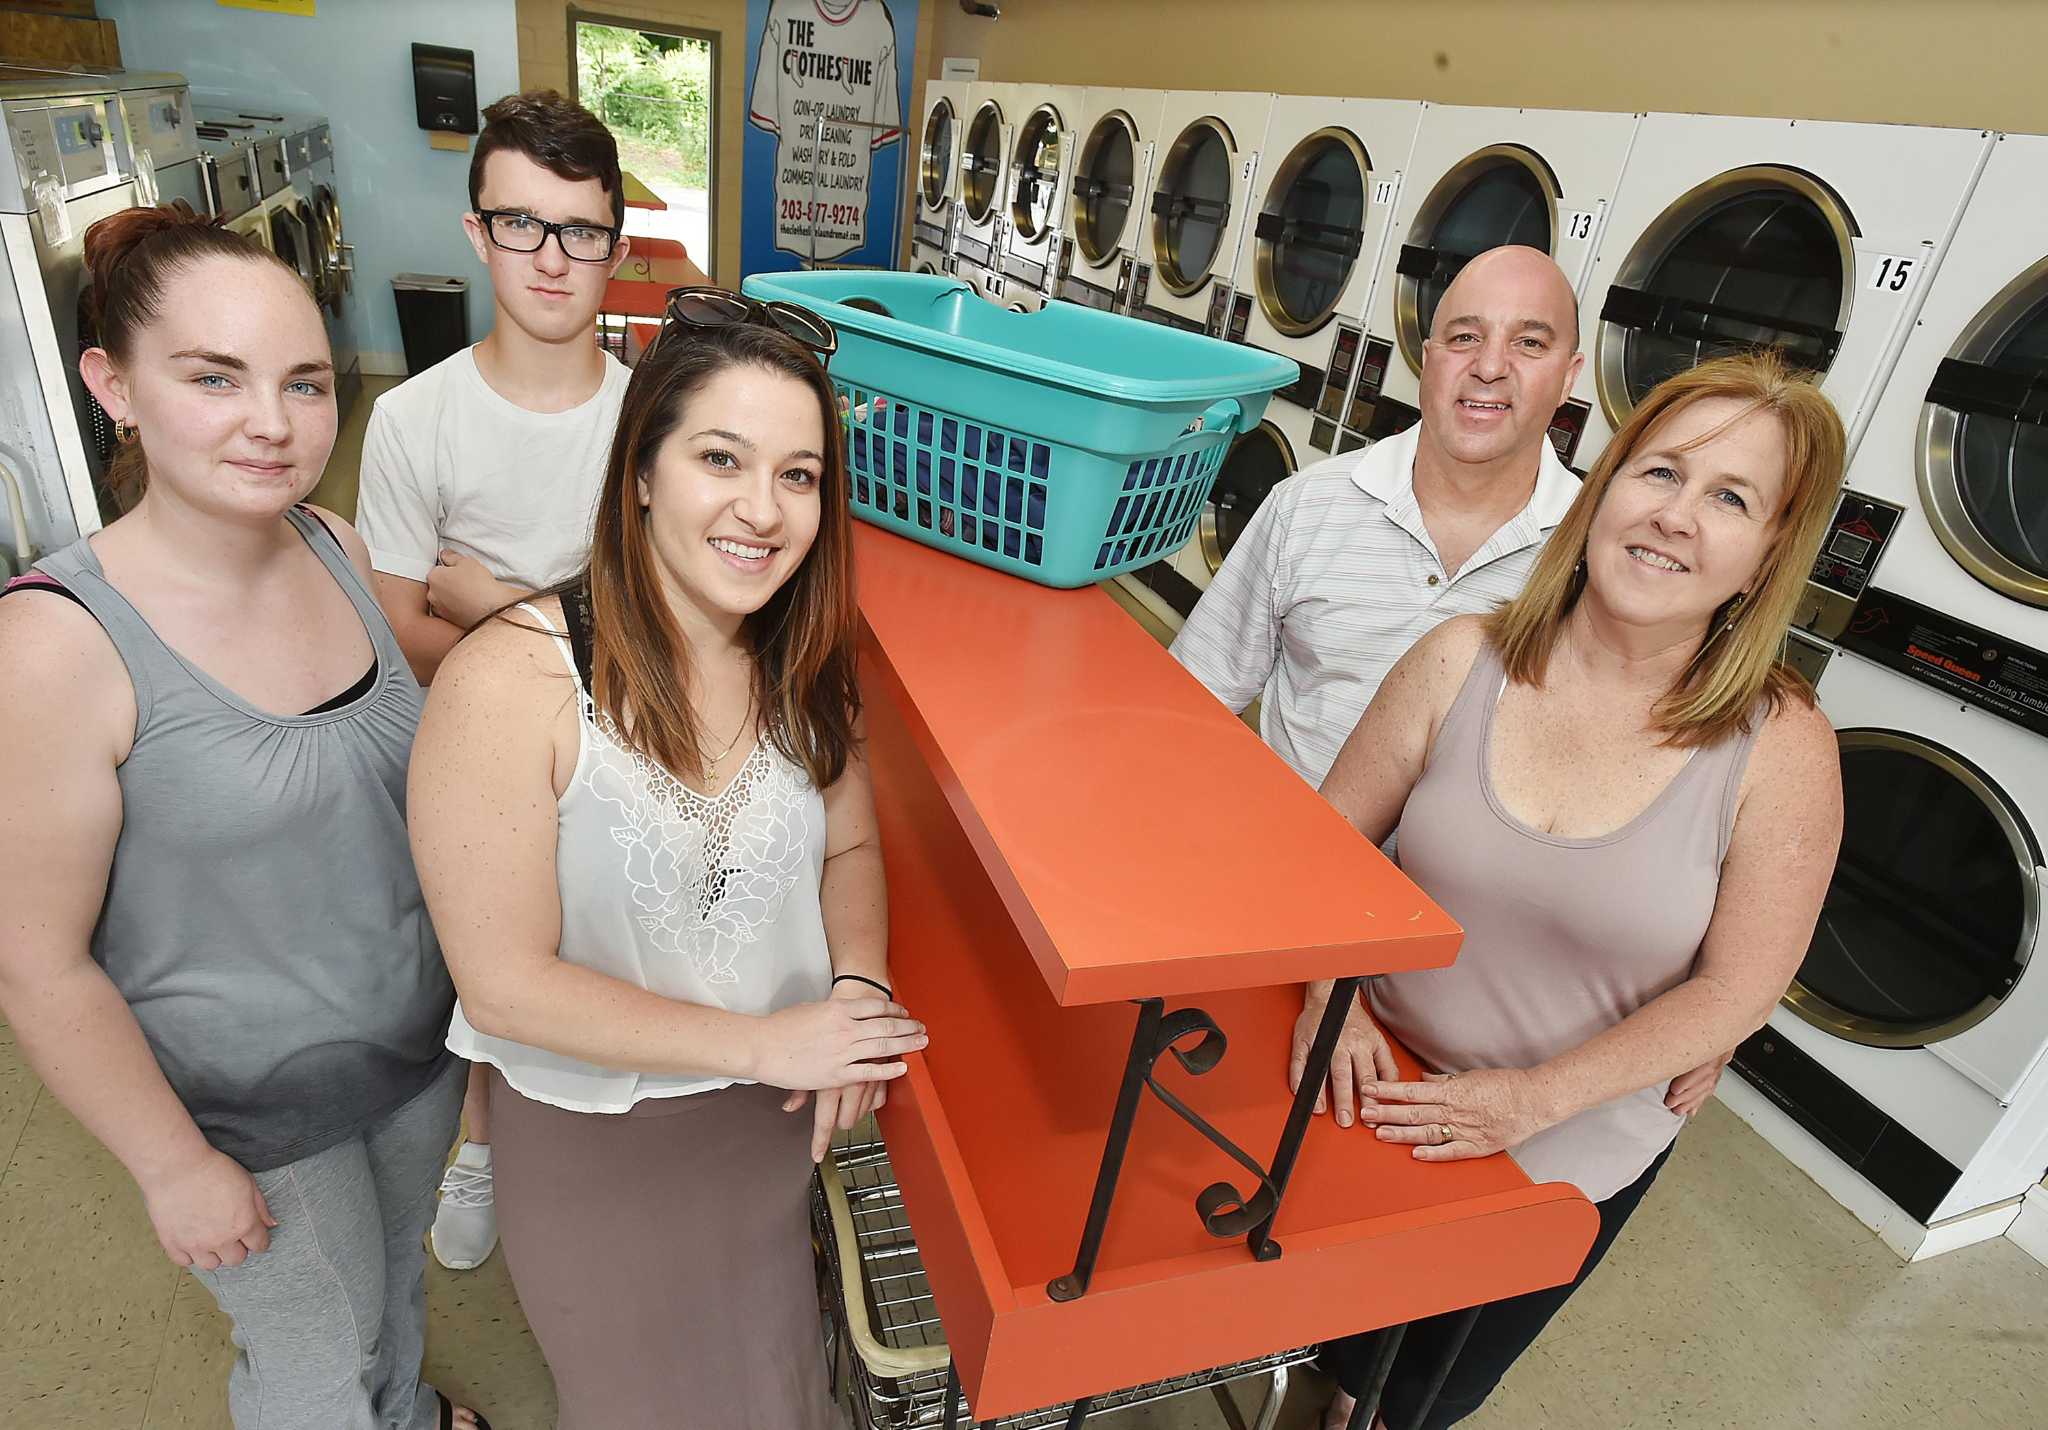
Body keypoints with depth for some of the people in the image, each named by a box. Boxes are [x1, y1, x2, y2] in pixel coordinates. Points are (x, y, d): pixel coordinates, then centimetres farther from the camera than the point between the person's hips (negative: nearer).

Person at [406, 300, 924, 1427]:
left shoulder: (798, 660, -11)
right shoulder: (508, 684, -29)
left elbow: (848, 846, 1)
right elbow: (507, 986, -24)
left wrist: (859, 985, -18)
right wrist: (764, 1043, -22)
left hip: (775, 1119, 4)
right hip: (592, 1140, -3)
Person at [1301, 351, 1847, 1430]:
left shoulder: (1780, 746, -19)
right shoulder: (1463, 662, -16)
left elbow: (1737, 986, -15)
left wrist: (1535, 1096, -20)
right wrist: (1327, 998, -21)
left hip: (1573, 1167, 0)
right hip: (1384, 1106, 1)